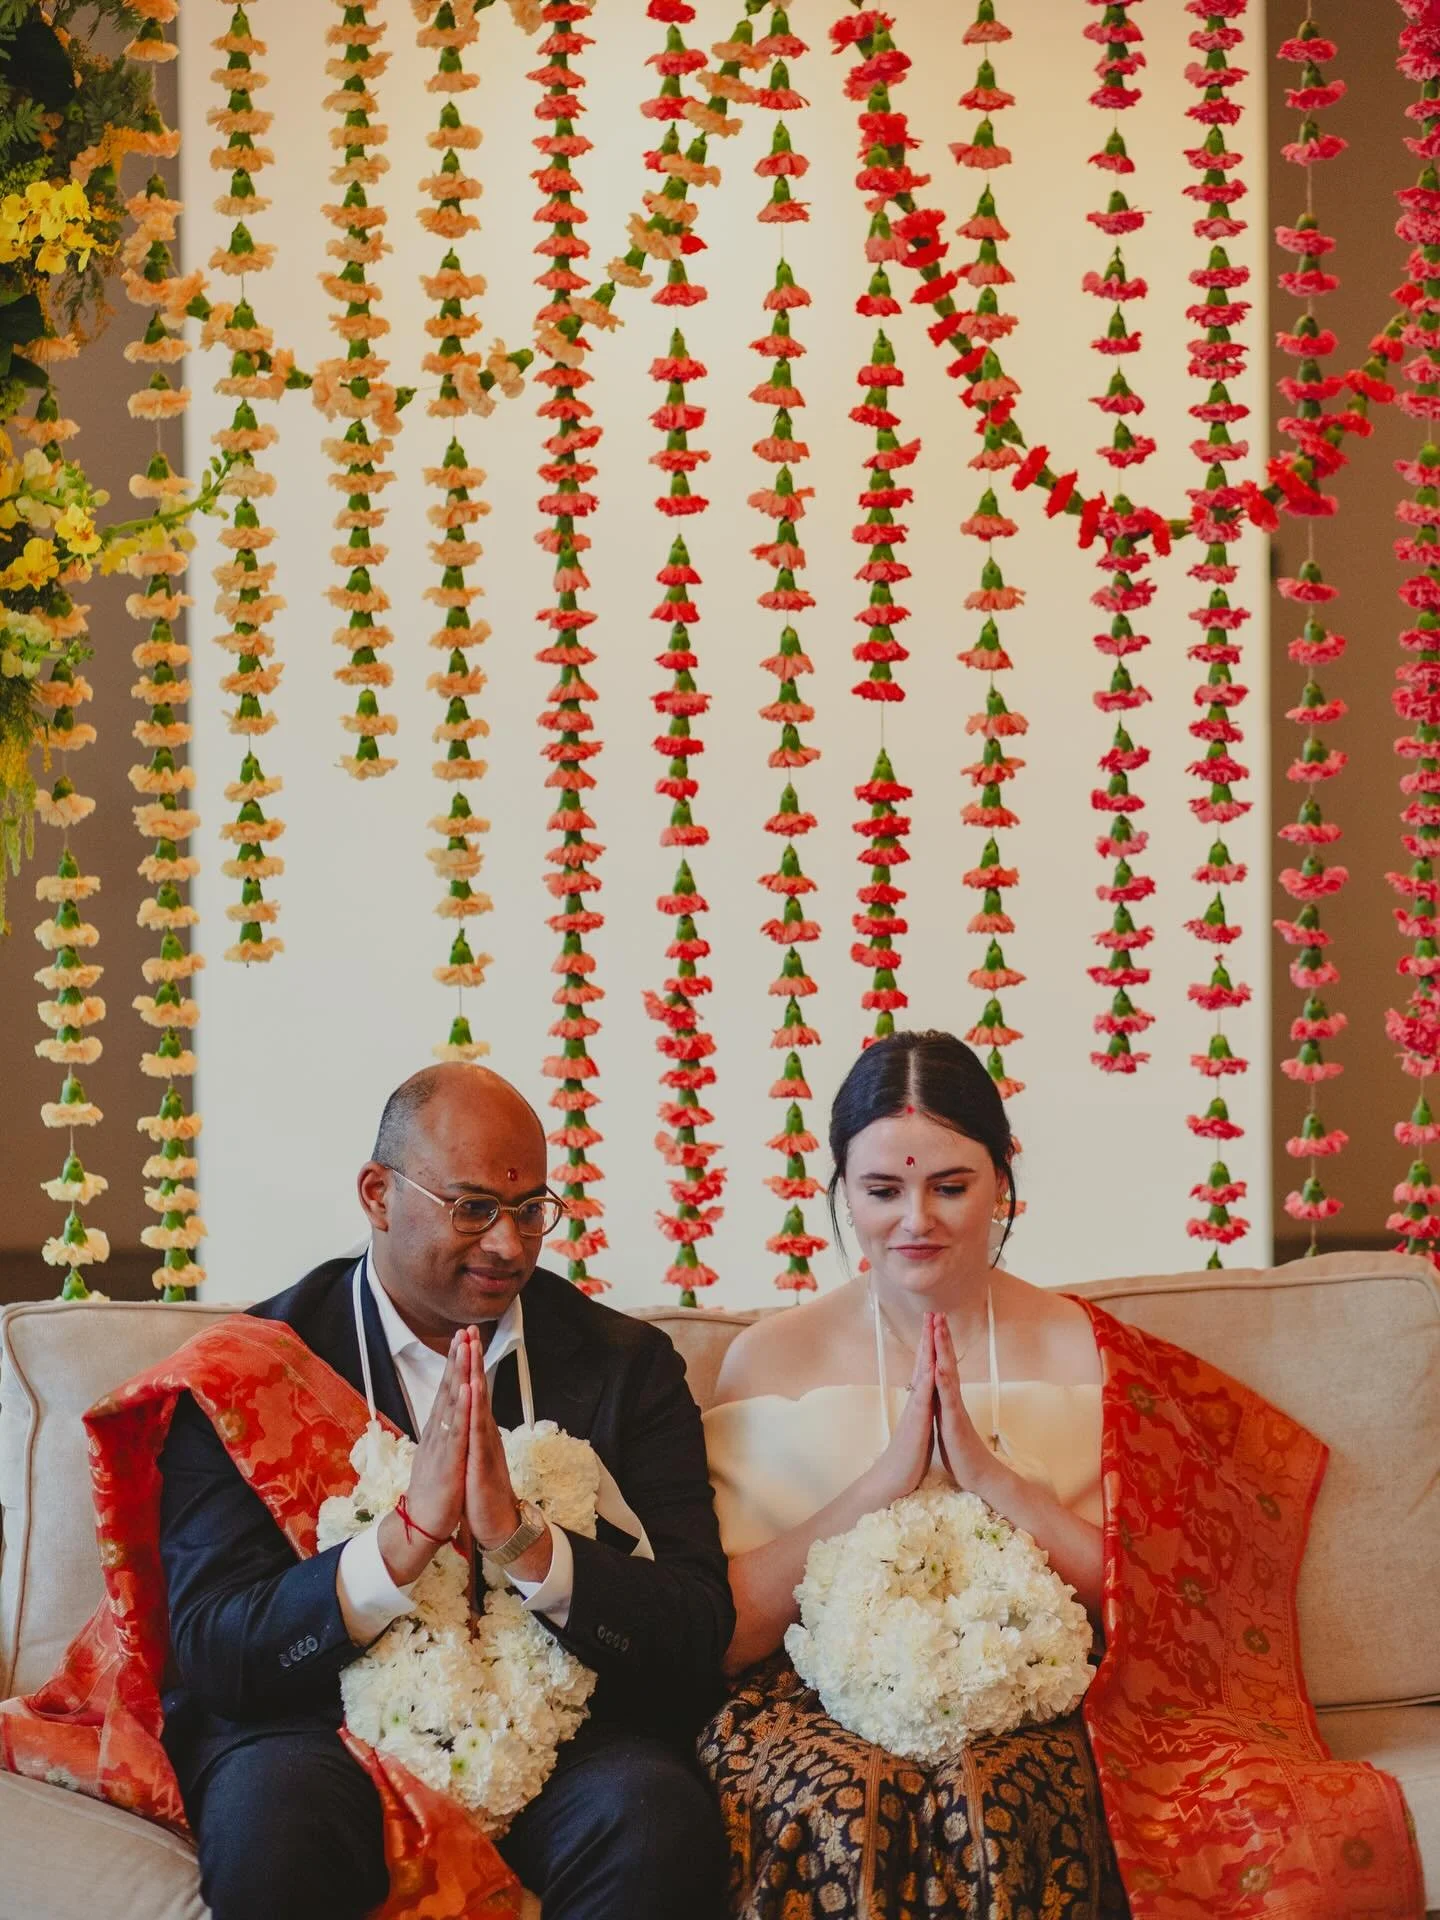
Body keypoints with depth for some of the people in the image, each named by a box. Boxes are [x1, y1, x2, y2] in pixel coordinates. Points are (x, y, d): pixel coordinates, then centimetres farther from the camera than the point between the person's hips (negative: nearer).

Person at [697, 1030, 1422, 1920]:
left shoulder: (1085, 1354, 8)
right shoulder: (771, 1359, 6)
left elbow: (1150, 1606, -1)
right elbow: (726, 1628, -3)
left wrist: (990, 1475, -12)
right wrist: (884, 1477, -13)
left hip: (1034, 1704, 0)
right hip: (822, 1702, 0)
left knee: (982, 1799, -35)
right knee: (836, 1802, -35)